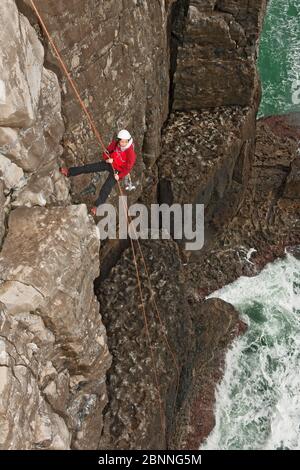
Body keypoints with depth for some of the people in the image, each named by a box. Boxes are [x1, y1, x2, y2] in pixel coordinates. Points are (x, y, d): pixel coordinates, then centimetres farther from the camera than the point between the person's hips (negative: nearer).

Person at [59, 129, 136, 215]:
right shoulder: (115, 143, -14)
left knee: (106, 188, -14)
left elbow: (128, 167, -20)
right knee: (90, 167, -3)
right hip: (110, 163, 5)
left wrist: (119, 176, -21)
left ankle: (97, 206, -4)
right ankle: (69, 171, 2)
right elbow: (106, 152, 1)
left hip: (118, 171, -5)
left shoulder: (130, 152, -29)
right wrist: (107, 159, -19)